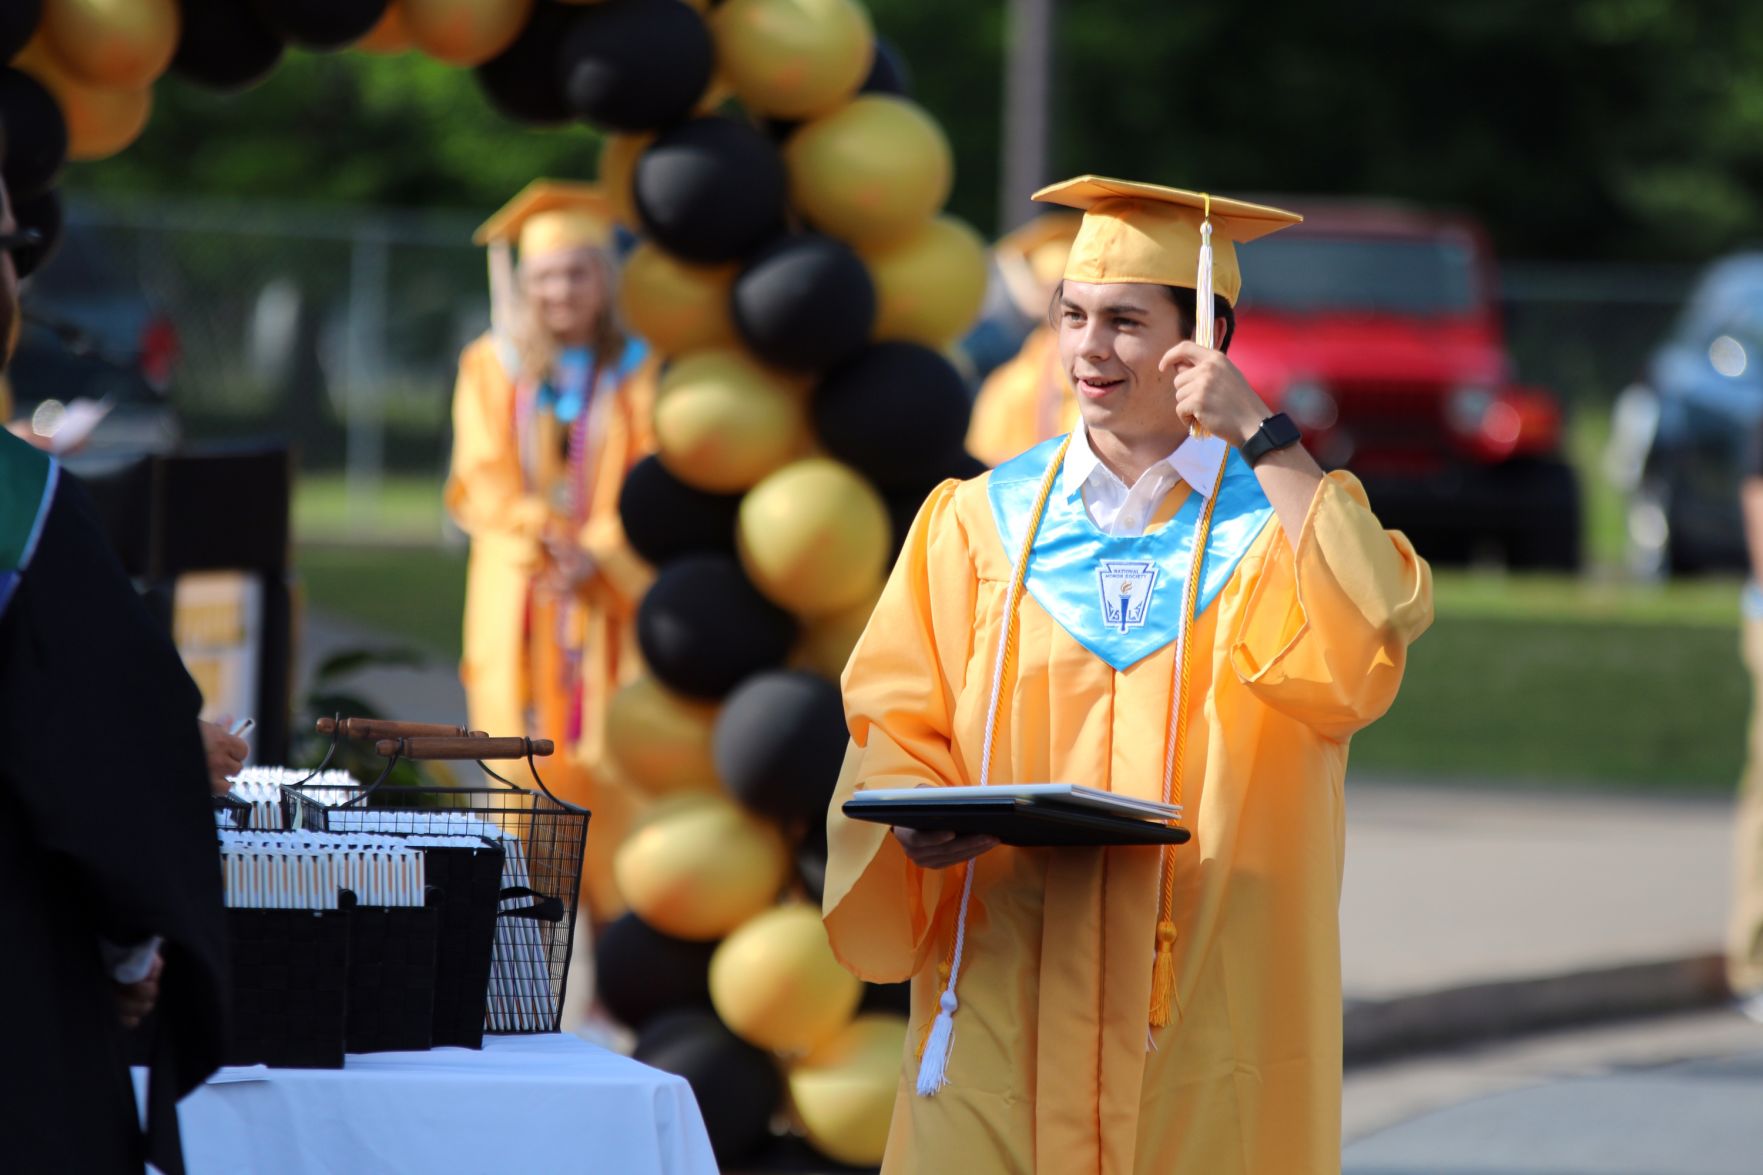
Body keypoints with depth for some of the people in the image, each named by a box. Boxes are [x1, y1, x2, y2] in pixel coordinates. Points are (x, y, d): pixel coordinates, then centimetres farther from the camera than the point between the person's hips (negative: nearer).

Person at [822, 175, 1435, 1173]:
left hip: (1205, 1008, -1)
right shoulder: (982, 521, 9)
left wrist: (1263, 441, -15)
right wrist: (920, 820, -17)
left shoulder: (1292, 518, 4)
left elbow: (1362, 651, -17)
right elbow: (897, 726, 5)